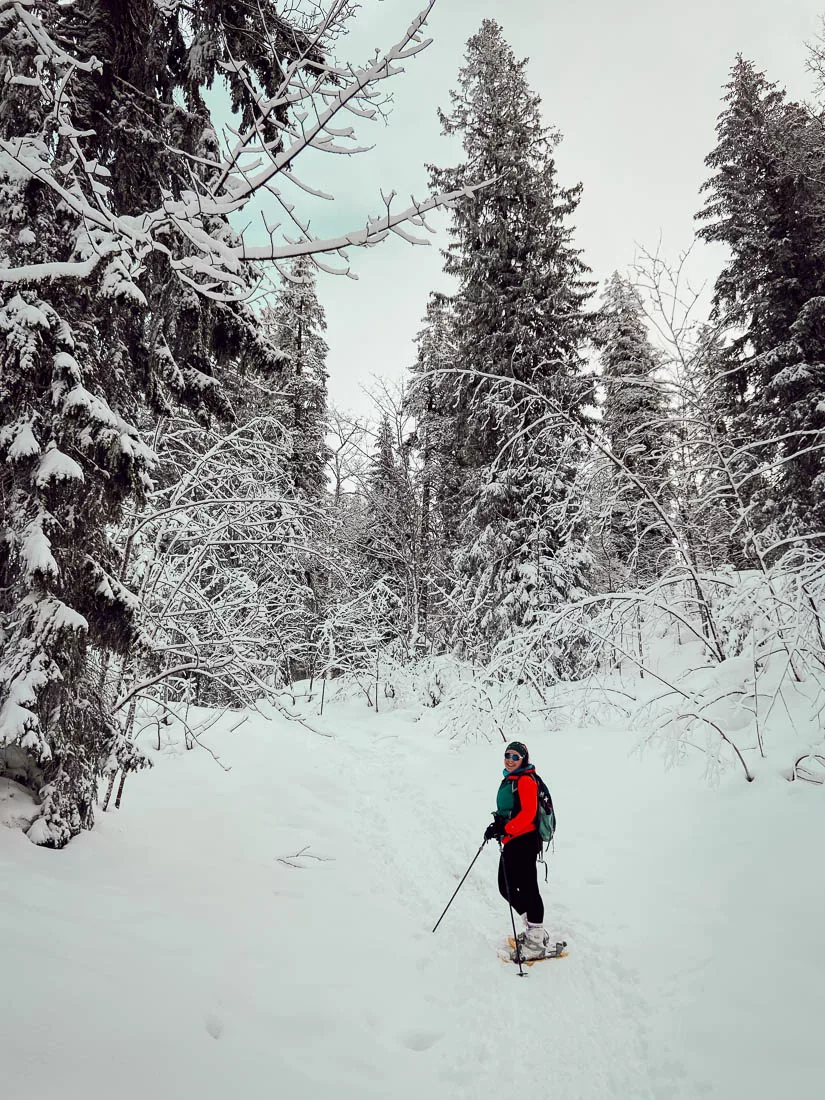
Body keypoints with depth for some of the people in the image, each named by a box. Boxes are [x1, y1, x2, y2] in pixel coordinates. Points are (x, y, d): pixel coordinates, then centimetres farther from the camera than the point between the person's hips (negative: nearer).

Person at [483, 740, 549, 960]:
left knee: (527, 888, -5)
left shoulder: (526, 780, -12)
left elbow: (528, 813, -21)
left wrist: (504, 829, -24)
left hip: (524, 841, -10)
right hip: (510, 842, 10)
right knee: (506, 888, 13)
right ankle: (534, 929, 27)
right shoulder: (508, 780, 17)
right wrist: (497, 826, 8)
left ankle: (536, 943, 4)